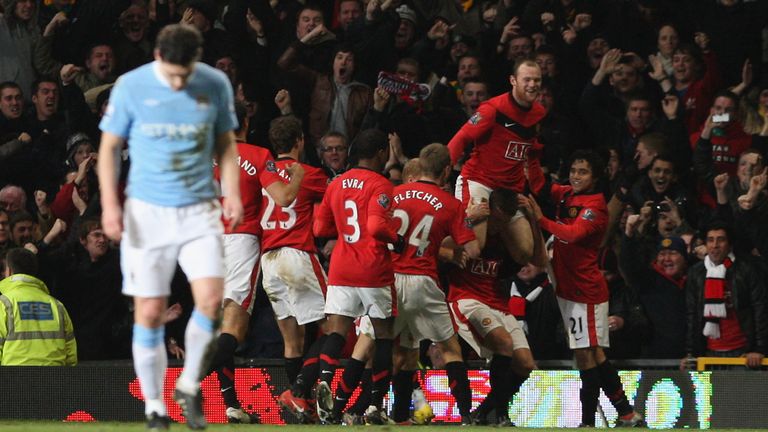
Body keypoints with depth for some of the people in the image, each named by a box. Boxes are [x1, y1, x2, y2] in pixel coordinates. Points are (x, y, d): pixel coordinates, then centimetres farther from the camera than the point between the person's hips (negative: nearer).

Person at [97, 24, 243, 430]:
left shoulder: (216, 85, 0)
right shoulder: (131, 87, -6)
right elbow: (109, 147, 1)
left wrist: (232, 193, -1)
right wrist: (110, 205, -8)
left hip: (199, 210, 1)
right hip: (147, 212, -1)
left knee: (210, 297, -16)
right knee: (150, 312, -1)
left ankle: (189, 386, 5)